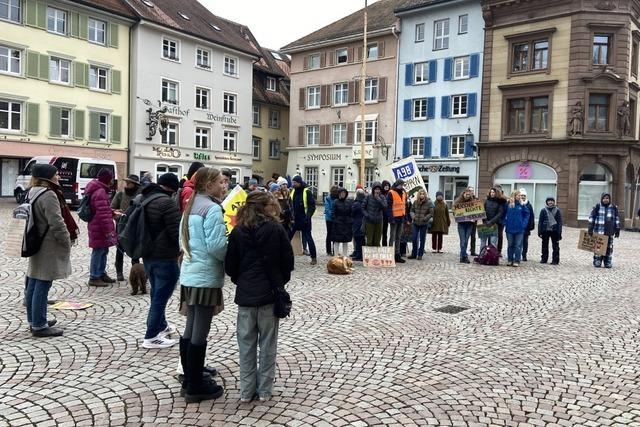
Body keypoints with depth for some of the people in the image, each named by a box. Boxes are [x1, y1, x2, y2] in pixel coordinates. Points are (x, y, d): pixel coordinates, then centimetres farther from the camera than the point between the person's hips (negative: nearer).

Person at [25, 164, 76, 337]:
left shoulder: (34, 192, 12)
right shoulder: (49, 195, -18)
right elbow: (57, 223, -21)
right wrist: (67, 243, -11)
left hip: (37, 244, 10)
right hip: (48, 247, -10)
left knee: (33, 284, 15)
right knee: (42, 285, -4)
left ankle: (34, 320, 26)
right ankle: (39, 326, 2)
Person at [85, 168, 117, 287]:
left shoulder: (98, 190, 14)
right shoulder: (100, 192, -20)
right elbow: (103, 214, -23)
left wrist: (112, 212, 24)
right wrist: (108, 231, -22)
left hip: (97, 227, 11)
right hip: (100, 229, -11)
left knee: (104, 251, 18)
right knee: (98, 251, -3)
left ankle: (102, 274, 29)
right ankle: (94, 277, 5)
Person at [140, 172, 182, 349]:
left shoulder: (142, 199, 6)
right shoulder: (167, 203, -22)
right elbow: (177, 232, -20)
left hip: (147, 255, 9)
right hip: (165, 257, -9)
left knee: (157, 293, 22)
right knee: (160, 296, 1)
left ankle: (161, 326, 37)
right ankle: (151, 337, 7)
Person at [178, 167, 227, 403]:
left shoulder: (191, 206, 13)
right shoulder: (212, 208, -15)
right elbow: (216, 246, -20)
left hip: (189, 274, 9)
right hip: (206, 277, -9)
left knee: (190, 330, 15)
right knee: (200, 333, 0)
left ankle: (190, 380, 26)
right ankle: (195, 388, 10)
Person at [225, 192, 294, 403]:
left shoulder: (237, 232, -2)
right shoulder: (276, 229, -7)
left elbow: (230, 265, 0)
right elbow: (287, 260, -4)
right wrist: (281, 281, 12)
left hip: (246, 294, 2)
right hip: (270, 293, -1)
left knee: (246, 344, 10)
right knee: (267, 344, 9)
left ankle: (246, 391, 15)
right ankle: (265, 390, 15)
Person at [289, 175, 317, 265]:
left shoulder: (307, 192, -9)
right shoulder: (293, 191, 8)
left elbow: (312, 206, -10)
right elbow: (291, 204, 14)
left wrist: (308, 216, -19)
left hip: (304, 219, -6)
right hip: (295, 218, 6)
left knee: (308, 237, -1)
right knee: (288, 236, 5)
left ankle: (314, 257, 8)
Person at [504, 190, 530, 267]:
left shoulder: (521, 205, -1)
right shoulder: (508, 204, -1)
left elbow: (527, 214, 3)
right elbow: (504, 214, 6)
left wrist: (524, 224, -7)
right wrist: (505, 223, -3)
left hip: (519, 229, -1)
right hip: (510, 228, 1)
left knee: (518, 246, 1)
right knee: (510, 245, 11)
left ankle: (517, 261, 5)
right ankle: (510, 260, 19)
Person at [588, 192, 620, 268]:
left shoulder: (614, 208, 9)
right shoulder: (597, 207, 1)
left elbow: (617, 219, 13)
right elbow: (591, 217, 2)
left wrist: (617, 230, 10)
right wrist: (590, 229, -4)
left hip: (609, 232, 2)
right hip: (599, 231, -2)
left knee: (609, 247, 6)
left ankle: (608, 262, 14)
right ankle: (597, 262, 7)